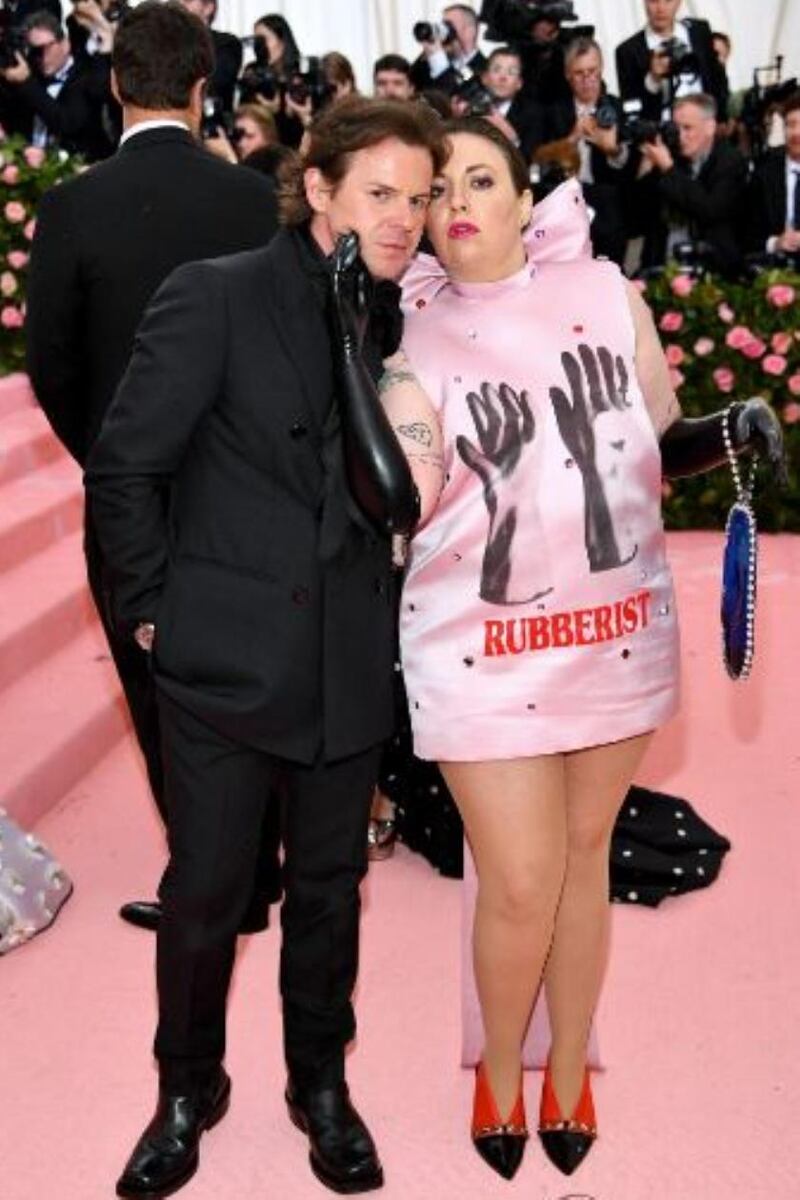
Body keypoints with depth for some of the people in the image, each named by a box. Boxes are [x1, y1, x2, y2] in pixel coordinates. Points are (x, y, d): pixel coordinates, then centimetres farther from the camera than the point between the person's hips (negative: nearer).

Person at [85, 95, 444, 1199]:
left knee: (329, 888, 16)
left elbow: (395, 495, 1)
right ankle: (187, 1091, 32)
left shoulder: (394, 321, 4)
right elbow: (123, 467, -8)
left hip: (350, 665, 4)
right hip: (225, 656, -4)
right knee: (205, 892, 9)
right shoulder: (213, 296, -10)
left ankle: (320, 1084, 36)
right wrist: (155, 604, -5)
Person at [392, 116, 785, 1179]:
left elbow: (658, 443, 10)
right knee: (520, 886, -1)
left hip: (616, 630, 2)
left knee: (584, 859, 14)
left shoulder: (605, 293, 1)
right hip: (484, 647, -2)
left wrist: (730, 430, -11)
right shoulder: (409, 332, -2)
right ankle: (500, 1073, 29)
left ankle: (568, 1074, 36)